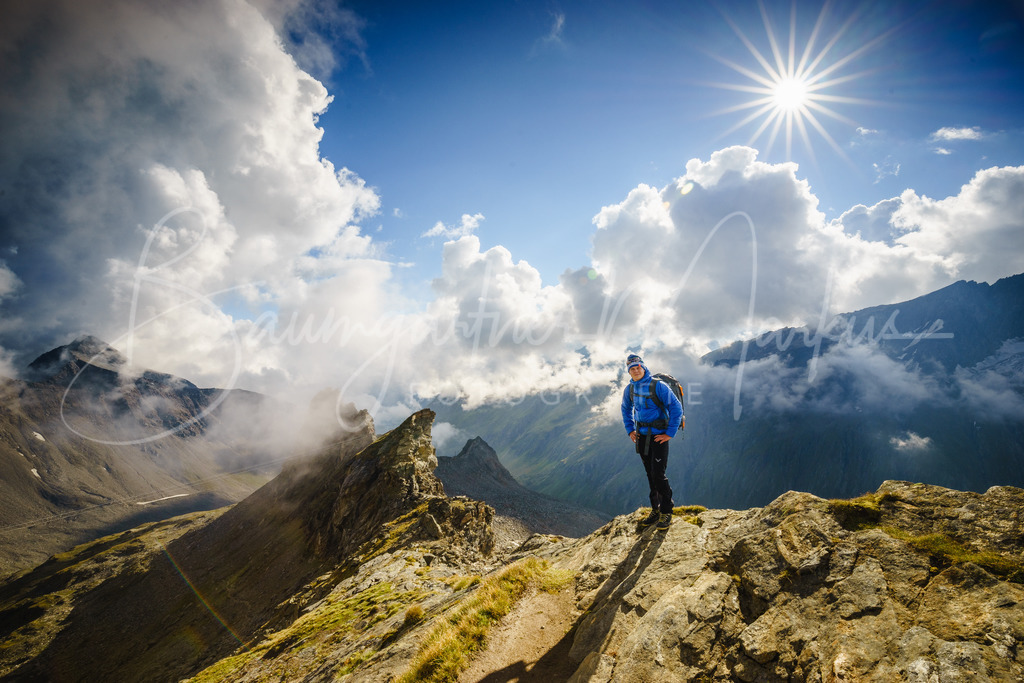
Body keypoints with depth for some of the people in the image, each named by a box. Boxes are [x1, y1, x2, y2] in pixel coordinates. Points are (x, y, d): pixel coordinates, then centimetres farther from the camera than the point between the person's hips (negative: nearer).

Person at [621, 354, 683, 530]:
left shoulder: (658, 386, -14)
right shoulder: (629, 389, 4)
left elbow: (676, 408, -14)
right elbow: (626, 409, 23)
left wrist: (670, 434, -14)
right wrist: (630, 430, 13)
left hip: (659, 436, -5)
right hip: (642, 436, 6)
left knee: (658, 474, -8)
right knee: (650, 475, 11)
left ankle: (666, 512, 8)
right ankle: (656, 510, 23)